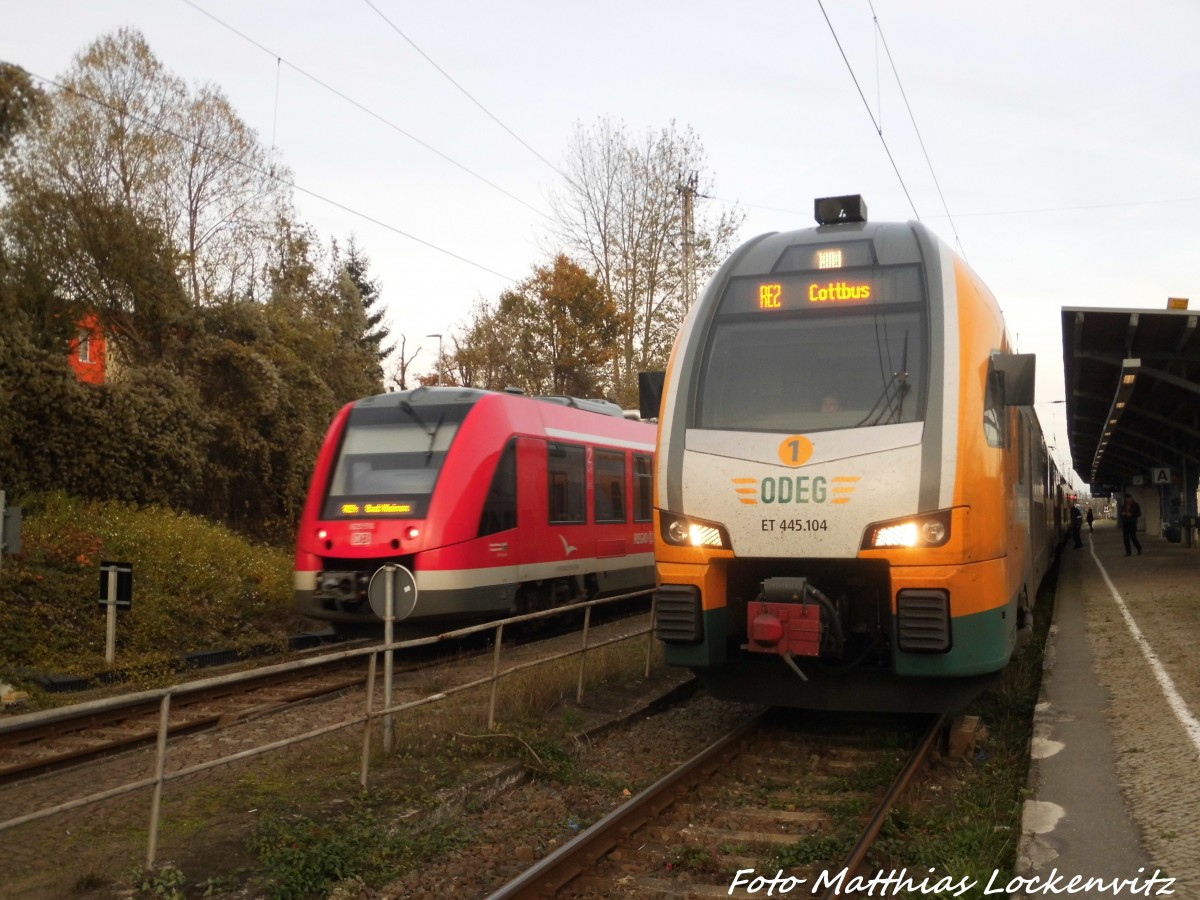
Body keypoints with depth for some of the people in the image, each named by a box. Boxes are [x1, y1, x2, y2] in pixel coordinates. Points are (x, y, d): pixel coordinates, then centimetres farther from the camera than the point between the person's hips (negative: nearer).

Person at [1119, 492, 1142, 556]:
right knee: (1126, 538, 0)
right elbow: (1120, 513, 20)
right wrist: (1122, 513, -4)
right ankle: (1128, 552, 5)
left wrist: (1131, 514, -17)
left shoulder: (1135, 505, 1)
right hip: (1125, 524, 5)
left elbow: (1139, 514, -3)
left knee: (1133, 537, -8)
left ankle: (1139, 549, 13)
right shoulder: (1124, 506, 14)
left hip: (1132, 523, -5)